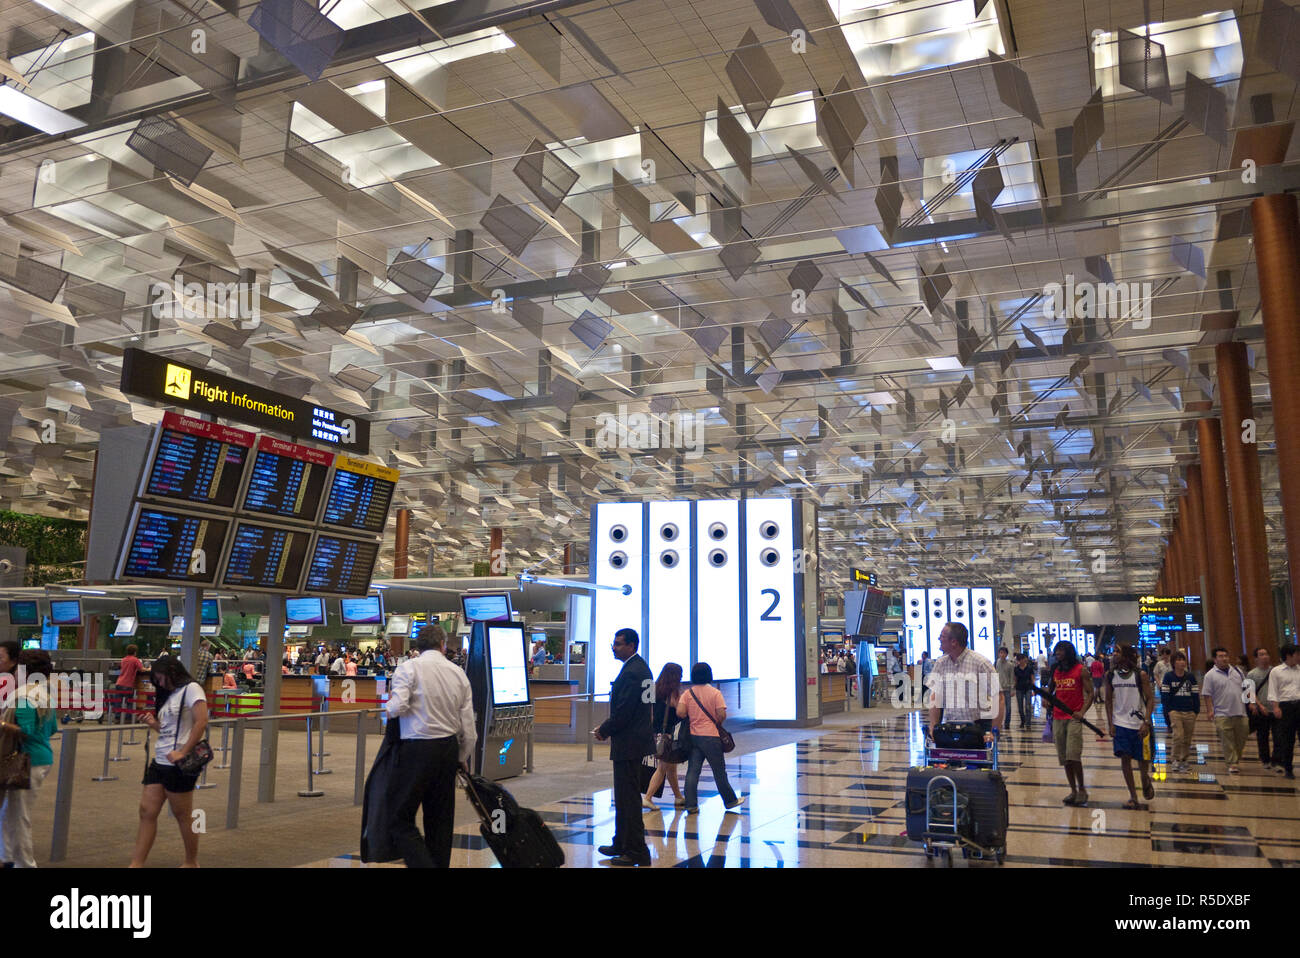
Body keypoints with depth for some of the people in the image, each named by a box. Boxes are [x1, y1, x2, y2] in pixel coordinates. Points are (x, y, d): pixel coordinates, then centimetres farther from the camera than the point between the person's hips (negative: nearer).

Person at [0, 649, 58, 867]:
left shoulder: (25, 695, -17)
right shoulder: (46, 693, 10)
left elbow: (27, 732, -23)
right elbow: (53, 728, 16)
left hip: (30, 761, -9)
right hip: (44, 757, 9)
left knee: (19, 815, 3)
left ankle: (24, 862, 11)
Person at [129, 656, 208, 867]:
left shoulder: (191, 689, -8)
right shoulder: (170, 695, 19)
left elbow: (201, 722, -20)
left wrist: (183, 753, -22)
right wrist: (154, 725, 5)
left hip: (178, 765, -8)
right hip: (160, 762, 8)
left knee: (183, 816, 2)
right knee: (147, 812, 3)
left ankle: (191, 863, 16)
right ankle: (136, 864, 6)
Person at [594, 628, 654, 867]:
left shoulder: (631, 672, -20)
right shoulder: (642, 667, 12)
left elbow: (624, 711, -23)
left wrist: (604, 730, -7)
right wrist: (609, 726, 15)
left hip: (628, 744, -11)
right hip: (638, 737, 11)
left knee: (628, 798, -3)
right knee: (624, 796, 19)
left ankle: (637, 852, 3)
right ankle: (622, 844, 30)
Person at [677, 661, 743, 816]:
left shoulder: (687, 693, 0)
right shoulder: (715, 693, -7)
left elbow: (680, 713, -11)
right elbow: (722, 715, -14)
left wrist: (692, 715, 9)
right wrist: (718, 723, 7)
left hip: (693, 736, 3)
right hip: (711, 736, -3)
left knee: (692, 771, 4)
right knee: (719, 771, 8)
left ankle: (691, 805, 0)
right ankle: (730, 801, 21)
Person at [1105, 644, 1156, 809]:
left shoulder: (1140, 675, -8)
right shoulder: (1110, 675, 1)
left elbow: (1150, 699, -6)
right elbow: (1109, 700, 7)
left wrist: (1146, 722, -14)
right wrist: (1110, 723, 0)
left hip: (1139, 724, -2)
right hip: (1120, 724, 2)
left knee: (1142, 759, 5)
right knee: (1125, 758, -3)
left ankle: (1146, 780, 39)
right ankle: (1133, 797, 6)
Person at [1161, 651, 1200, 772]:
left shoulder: (1190, 676, 7)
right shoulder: (1169, 676, -1)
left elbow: (1195, 694, 11)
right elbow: (1165, 695, 0)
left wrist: (1196, 711, 6)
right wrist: (1168, 711, -7)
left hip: (1189, 712, 3)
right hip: (1174, 711, -3)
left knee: (1187, 738, 6)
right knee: (1178, 735, -14)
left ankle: (1184, 760, 21)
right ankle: (1176, 760, 0)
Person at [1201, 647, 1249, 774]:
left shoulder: (1237, 671, 11)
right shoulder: (1210, 675, -3)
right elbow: (1207, 695, -6)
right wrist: (1210, 710, -13)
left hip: (1240, 712, 5)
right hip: (1222, 714, -4)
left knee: (1241, 738, 10)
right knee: (1227, 741, -5)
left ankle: (1236, 759, 27)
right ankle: (1232, 764, 0)